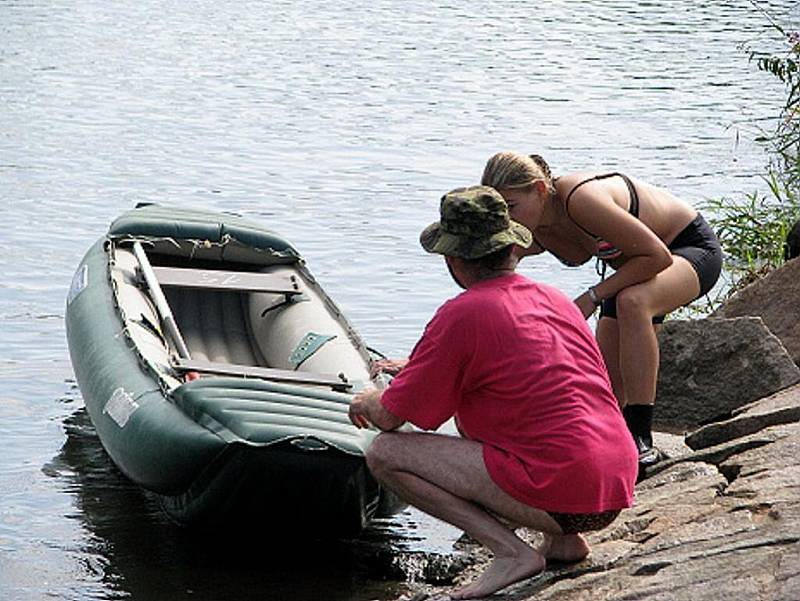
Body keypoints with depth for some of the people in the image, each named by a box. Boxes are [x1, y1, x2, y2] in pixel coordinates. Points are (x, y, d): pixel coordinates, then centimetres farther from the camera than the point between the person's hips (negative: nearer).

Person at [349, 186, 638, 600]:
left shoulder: (462, 315, -7)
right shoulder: (554, 299, 16)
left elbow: (389, 419, 0)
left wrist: (367, 402, 25)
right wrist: (414, 367, 42)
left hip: (558, 494, -8)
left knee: (385, 453, 0)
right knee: (470, 417, 32)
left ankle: (511, 551, -9)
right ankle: (562, 541, 16)